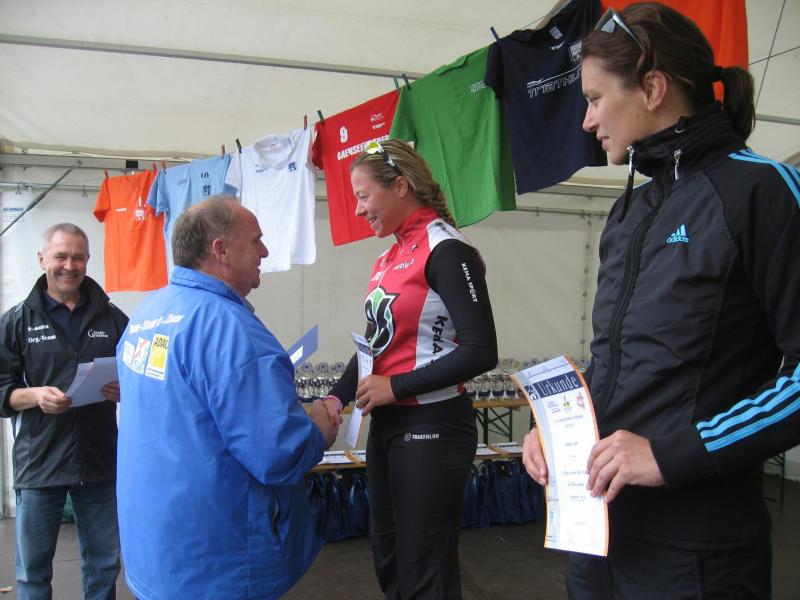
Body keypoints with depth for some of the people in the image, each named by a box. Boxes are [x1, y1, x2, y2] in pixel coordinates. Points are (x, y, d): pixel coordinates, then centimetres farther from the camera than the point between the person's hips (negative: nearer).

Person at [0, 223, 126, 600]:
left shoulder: (111, 318, 5)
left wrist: (126, 390, -11)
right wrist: (35, 396, -19)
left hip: (100, 460, 1)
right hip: (39, 463, -1)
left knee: (104, 567, 15)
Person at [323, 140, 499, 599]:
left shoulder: (446, 250, -14)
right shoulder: (391, 256, 11)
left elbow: (480, 352, -21)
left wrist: (396, 387, -17)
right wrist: (338, 398, 2)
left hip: (431, 428, -8)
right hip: (387, 425, 9)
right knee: (390, 562, 21)